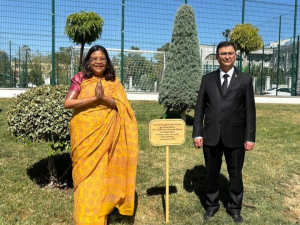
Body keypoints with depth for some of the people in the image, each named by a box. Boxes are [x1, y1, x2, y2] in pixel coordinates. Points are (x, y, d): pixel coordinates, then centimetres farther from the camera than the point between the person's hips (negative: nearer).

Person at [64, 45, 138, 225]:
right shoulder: (80, 79, 0)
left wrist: (104, 98, -20)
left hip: (105, 135, 1)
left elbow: (122, 106, -5)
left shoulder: (113, 81, 4)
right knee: (85, 175, 5)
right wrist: (94, 98, -19)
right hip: (84, 135, -1)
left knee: (102, 174, 8)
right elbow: (67, 103, -11)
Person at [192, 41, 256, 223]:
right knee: (212, 173, 13)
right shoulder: (207, 79, 6)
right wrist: (197, 133, -3)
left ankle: (235, 208, 32)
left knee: (235, 174, 12)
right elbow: (200, 108, 4)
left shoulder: (245, 80, 3)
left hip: (235, 137, -1)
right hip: (211, 136, 1)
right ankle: (212, 205, 33)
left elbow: (250, 111, 0)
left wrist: (250, 137, -5)